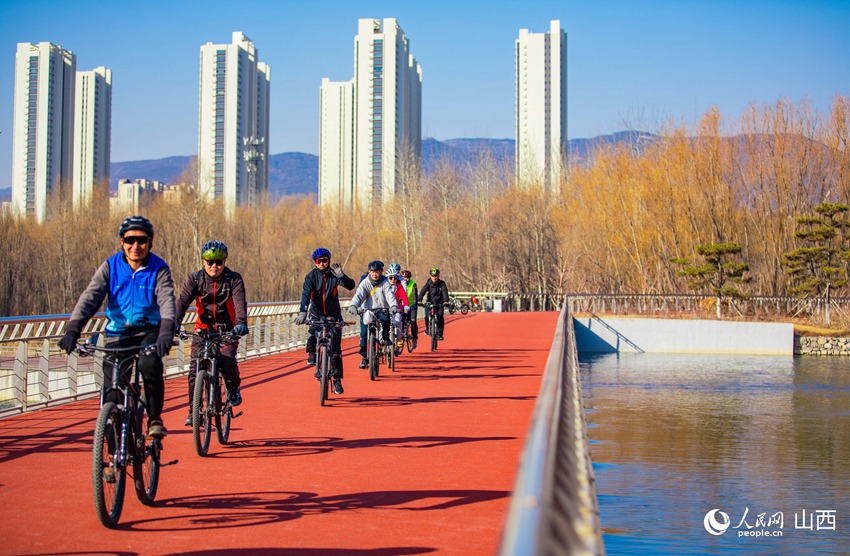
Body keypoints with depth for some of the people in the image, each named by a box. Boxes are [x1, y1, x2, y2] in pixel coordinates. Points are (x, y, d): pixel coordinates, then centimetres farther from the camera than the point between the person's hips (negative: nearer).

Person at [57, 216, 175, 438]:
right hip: (118, 334, 2)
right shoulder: (110, 267, -4)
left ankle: (155, 418, -13)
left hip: (149, 331, -2)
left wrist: (166, 333, -42)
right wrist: (72, 330, -31)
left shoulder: (159, 269, -9)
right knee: (112, 393, -6)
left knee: (149, 363, -33)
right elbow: (90, 297, -15)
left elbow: (167, 302, -23)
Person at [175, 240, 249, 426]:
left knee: (227, 361, -24)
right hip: (203, 329, 2)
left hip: (227, 330, -1)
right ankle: (193, 410, 4)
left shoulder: (234, 279, -7)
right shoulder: (194, 279, -3)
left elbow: (240, 302, -21)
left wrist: (241, 322, -41)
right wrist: (175, 323, -34)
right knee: (195, 369, -8)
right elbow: (183, 301, -16)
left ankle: (233, 389, 8)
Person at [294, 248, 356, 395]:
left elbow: (351, 286, -18)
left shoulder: (334, 274, -5)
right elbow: (306, 294, -21)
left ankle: (337, 380, 1)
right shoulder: (311, 276, -7)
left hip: (333, 314, 0)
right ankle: (311, 353, 3)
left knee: (336, 348, -6)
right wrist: (302, 311, -37)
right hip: (316, 313, 0)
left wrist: (341, 276, -37)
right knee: (313, 331, -28)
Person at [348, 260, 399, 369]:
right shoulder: (365, 282, -3)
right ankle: (364, 357, 1)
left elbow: (390, 295, -18)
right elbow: (359, 295, -17)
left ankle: (385, 337, -4)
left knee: (385, 319, -33)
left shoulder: (385, 283, -4)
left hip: (381, 310, -1)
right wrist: (353, 305, -37)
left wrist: (394, 306, -38)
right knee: (364, 333, -11)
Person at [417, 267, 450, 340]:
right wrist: (419, 300, -38)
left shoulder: (442, 283, -9)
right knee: (427, 316, -19)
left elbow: (445, 292, -23)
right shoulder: (428, 283, -9)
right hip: (430, 303, 0)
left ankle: (440, 334, -5)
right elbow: (423, 291, -21)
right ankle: (428, 328, 9)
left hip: (439, 304, 0)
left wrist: (446, 301, -41)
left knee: (440, 317, -18)